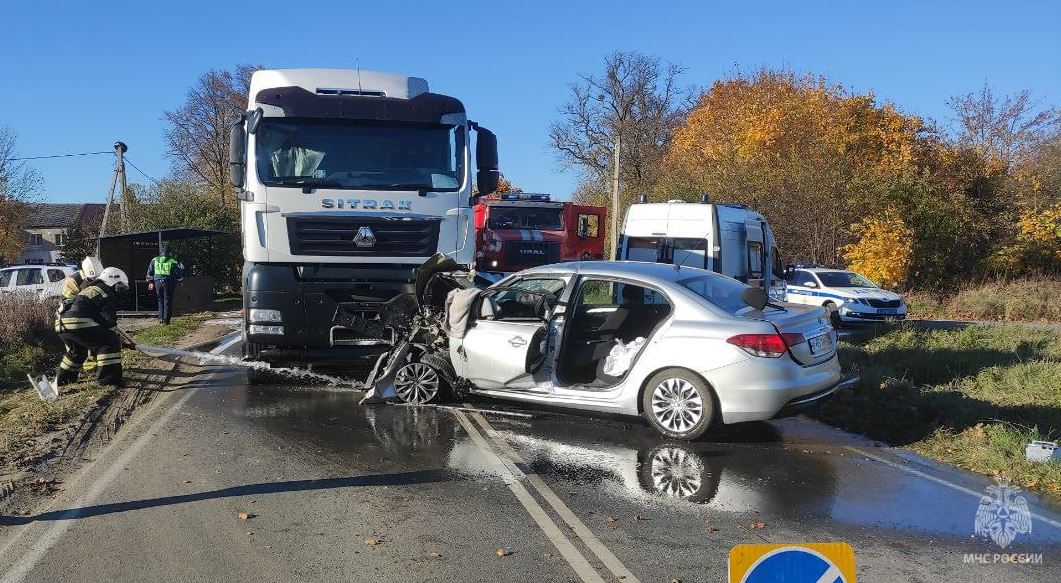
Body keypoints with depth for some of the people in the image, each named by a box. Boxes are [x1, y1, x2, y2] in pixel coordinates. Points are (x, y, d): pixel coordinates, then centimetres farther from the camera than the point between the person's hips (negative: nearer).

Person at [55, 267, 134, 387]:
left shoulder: (90, 289, 31)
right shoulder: (106, 295, 1)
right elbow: (109, 322, -5)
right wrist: (121, 341, 6)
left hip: (61, 326, 10)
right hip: (77, 324, -10)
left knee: (78, 351, 34)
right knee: (110, 342, -7)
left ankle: (62, 378, 48)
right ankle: (109, 377, -13)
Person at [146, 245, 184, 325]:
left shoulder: (154, 261, 5)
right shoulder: (172, 262, -6)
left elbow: (150, 272, 11)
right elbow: (178, 274, -2)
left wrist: (150, 282, 20)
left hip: (157, 282, 3)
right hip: (168, 283, -3)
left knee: (160, 301, 15)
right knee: (167, 301, 3)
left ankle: (161, 318, 11)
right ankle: (166, 319, 2)